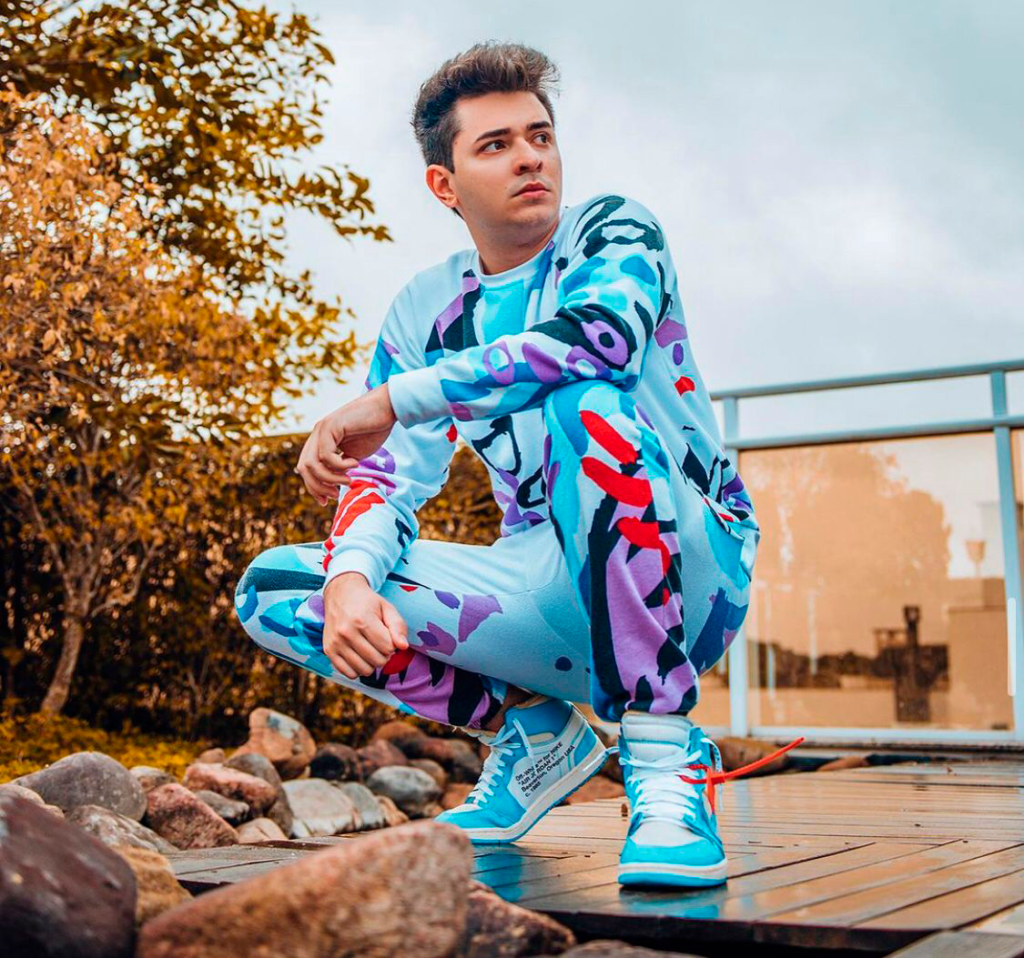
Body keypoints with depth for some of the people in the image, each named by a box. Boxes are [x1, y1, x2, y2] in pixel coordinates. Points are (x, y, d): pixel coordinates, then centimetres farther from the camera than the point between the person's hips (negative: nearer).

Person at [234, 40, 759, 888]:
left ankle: (666, 755, -28)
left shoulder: (614, 230, -3)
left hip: (694, 576, -4)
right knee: (275, 591, -8)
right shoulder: (424, 311, 8)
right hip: (551, 591, 5)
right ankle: (536, 731, 4)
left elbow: (604, 332, -27)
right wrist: (350, 579, -23)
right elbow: (386, 473, 0)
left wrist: (390, 399, -28)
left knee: (585, 404, -34)